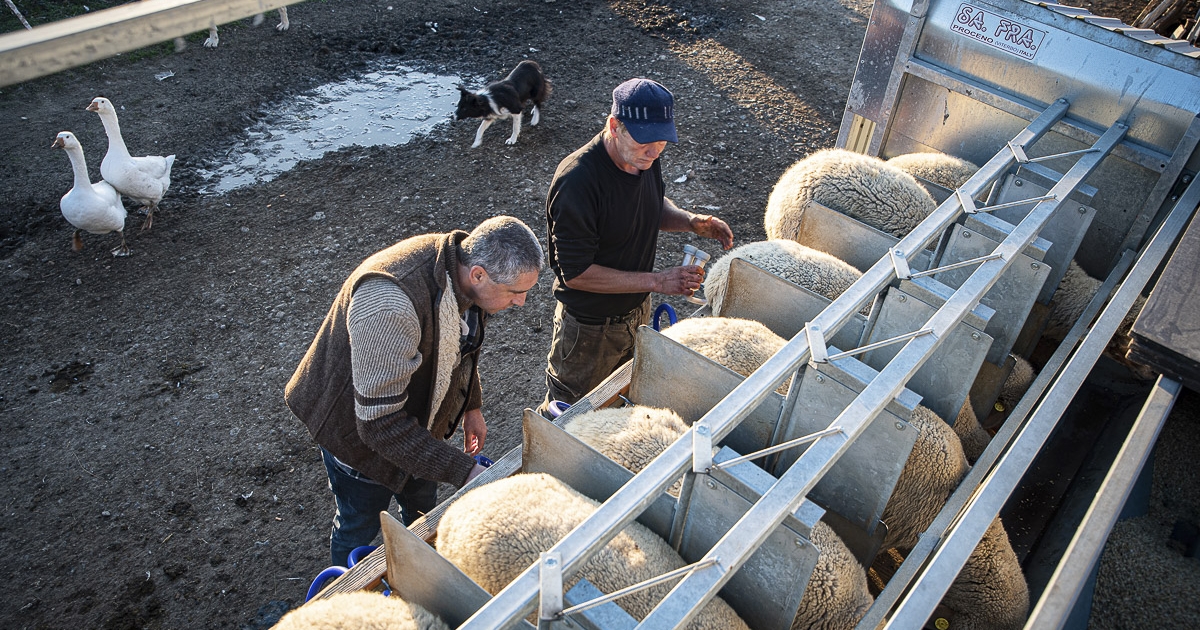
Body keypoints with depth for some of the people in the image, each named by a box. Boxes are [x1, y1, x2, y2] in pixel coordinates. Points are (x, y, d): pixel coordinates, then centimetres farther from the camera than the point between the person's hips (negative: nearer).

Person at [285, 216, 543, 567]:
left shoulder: (462, 269, -17)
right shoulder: (390, 305, -44)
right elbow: (380, 421, -38)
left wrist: (471, 406, 8)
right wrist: (462, 472, -36)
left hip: (420, 414, 7)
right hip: (359, 427, -7)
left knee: (423, 508, 25)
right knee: (360, 527, 16)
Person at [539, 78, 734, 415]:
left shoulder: (645, 157, -9)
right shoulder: (577, 181, -32)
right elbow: (575, 272, -30)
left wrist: (690, 221, -10)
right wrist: (656, 281, -29)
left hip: (638, 309, 7)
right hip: (591, 326, -7)